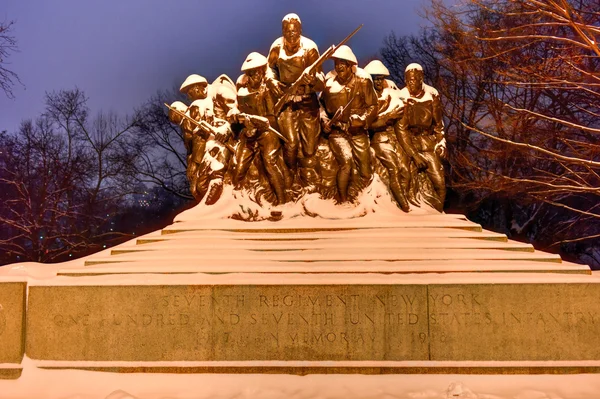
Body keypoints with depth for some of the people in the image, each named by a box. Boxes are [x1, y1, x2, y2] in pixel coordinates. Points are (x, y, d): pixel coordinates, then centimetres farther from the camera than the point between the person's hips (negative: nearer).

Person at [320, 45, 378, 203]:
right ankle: (343, 200, -10)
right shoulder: (329, 82, -2)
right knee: (346, 162, -24)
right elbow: (322, 104, 14)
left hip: (358, 131, 1)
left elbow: (373, 106, -2)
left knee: (365, 171, 3)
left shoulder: (363, 81, -6)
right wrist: (324, 120, -2)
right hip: (337, 131, -1)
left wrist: (362, 120, -19)